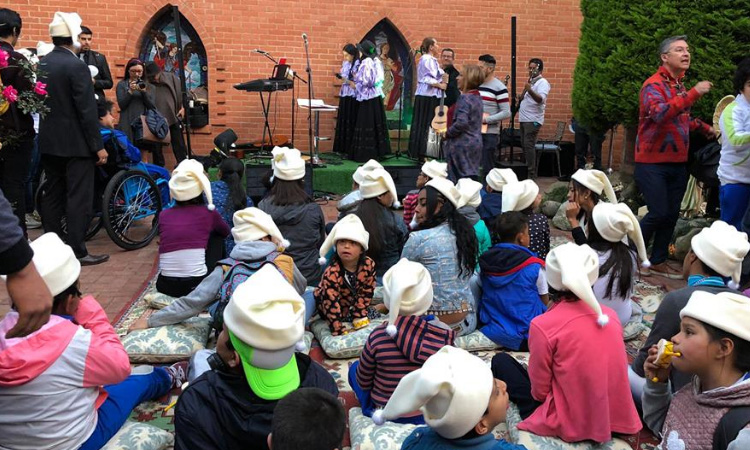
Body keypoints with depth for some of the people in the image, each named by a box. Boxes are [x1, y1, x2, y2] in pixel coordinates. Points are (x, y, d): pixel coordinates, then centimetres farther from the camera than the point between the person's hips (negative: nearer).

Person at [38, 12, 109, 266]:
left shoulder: (42, 64, 8)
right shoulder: (76, 66, -15)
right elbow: (87, 111, -17)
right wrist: (98, 146, -13)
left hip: (49, 142, 8)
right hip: (75, 143, -8)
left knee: (53, 196, 13)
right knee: (78, 199, -3)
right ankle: (77, 252, -1)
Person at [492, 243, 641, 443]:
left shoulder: (543, 325, -21)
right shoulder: (609, 314, -4)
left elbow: (539, 391, -11)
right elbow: (617, 369, 11)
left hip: (570, 423, -6)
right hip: (616, 417, 6)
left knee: (501, 361, 10)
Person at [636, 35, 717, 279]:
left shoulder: (680, 84, 14)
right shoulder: (653, 85, -12)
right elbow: (660, 113, -32)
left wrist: (704, 127, 20)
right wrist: (693, 93, -34)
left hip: (678, 162, 8)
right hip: (653, 162, -8)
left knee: (671, 214, 9)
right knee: (658, 213, -9)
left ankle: (658, 262, 21)